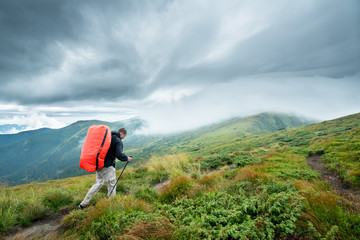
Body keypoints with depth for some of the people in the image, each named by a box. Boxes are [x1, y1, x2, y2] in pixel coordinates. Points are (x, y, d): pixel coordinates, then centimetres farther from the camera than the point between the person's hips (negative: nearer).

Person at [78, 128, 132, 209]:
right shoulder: (118, 141, -12)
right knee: (112, 184, 6)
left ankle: (83, 204, 25)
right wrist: (127, 158, -4)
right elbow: (119, 155, -20)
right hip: (107, 166, -8)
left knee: (98, 183, 19)